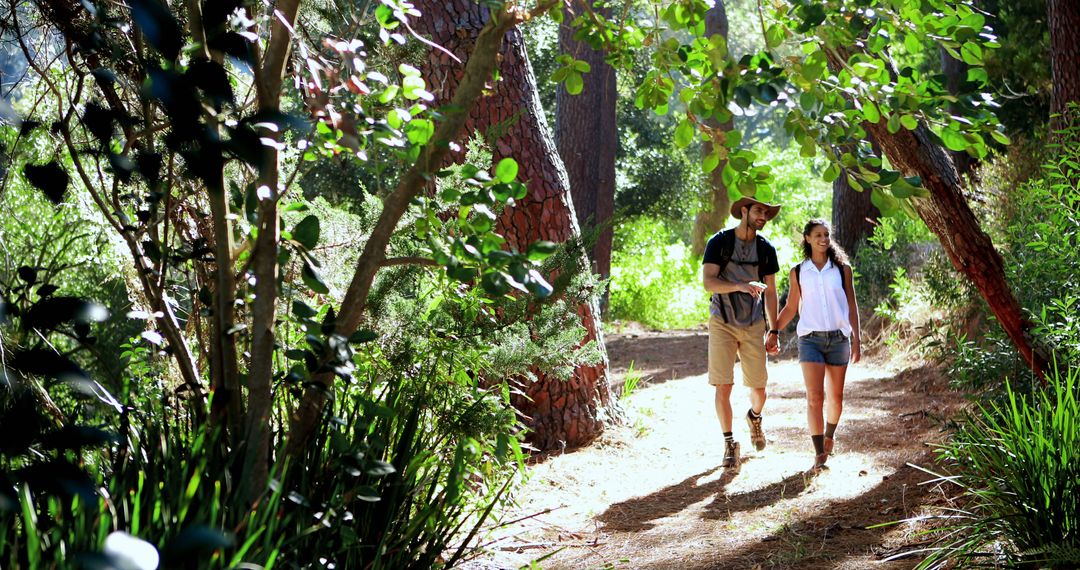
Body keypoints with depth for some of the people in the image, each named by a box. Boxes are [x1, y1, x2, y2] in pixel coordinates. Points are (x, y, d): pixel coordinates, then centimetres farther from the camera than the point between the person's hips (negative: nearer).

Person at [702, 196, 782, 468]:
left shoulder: (766, 249, 6)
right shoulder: (719, 242, -5)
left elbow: (770, 292, 11)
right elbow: (708, 282, -14)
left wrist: (774, 330, 7)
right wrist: (741, 286, -29)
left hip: (753, 325, 3)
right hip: (722, 323, -3)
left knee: (758, 387, 4)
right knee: (723, 386, -8)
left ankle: (755, 416, 38)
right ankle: (729, 443, 5)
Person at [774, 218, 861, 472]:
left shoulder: (842, 268, 5)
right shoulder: (798, 272, 5)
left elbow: (851, 306, 7)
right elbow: (791, 308, 11)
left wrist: (856, 340, 4)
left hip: (839, 338, 1)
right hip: (811, 339, -1)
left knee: (835, 397, 9)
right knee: (815, 397, -11)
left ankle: (829, 435, 37)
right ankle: (819, 454, -9)